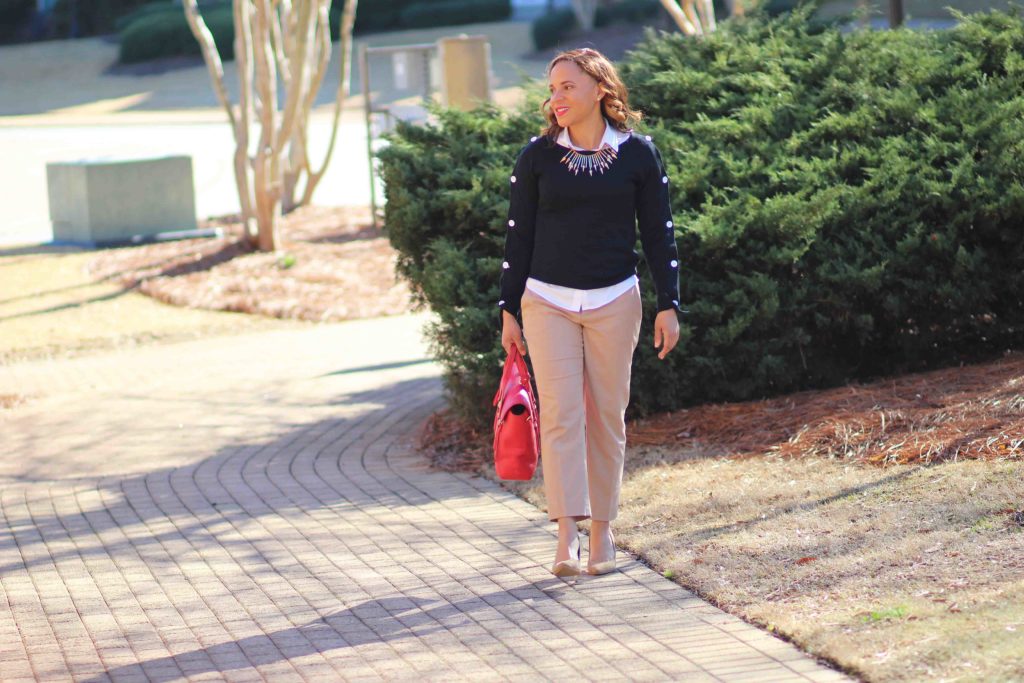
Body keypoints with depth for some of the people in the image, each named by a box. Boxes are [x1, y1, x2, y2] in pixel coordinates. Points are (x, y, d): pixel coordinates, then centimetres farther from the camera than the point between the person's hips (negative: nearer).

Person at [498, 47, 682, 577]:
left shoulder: (637, 154, 0)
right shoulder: (537, 156, 1)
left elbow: (658, 234, 5)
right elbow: (518, 236, 5)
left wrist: (668, 305, 1)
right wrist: (509, 310, 3)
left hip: (614, 302, 0)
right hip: (548, 301, 0)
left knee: (607, 418, 5)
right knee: (561, 415, -9)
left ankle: (602, 531, 15)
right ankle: (567, 538, -13)